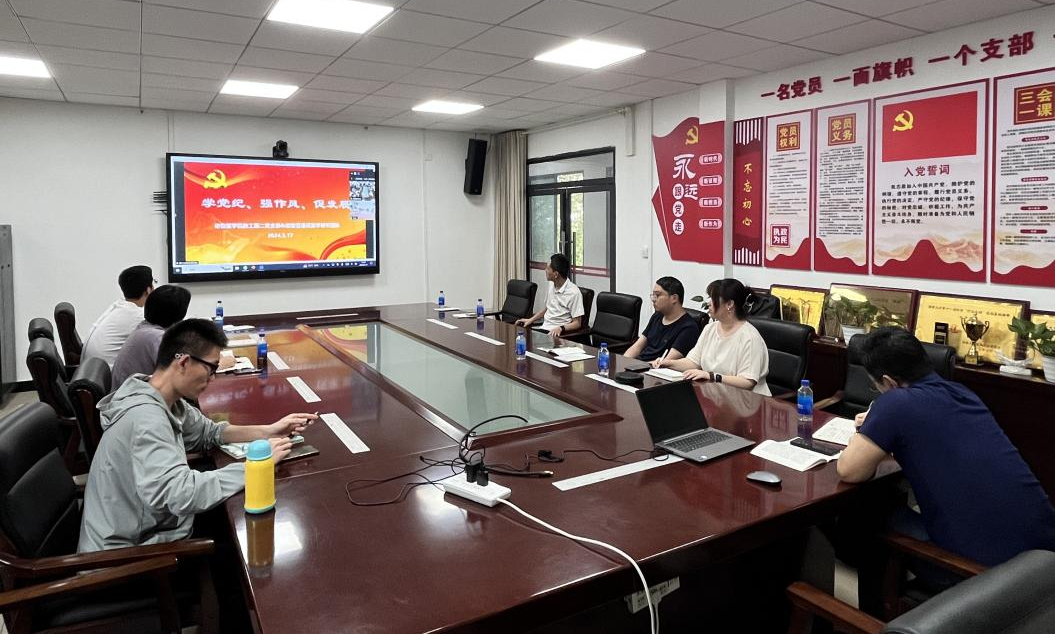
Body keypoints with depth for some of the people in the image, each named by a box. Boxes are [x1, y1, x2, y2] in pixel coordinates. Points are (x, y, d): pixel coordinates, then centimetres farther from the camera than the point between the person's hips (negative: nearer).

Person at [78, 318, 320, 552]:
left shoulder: (161, 401, -1)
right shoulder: (145, 417, -28)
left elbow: (208, 432, 14)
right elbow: (180, 493, -37)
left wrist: (268, 431, 0)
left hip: (143, 536, 8)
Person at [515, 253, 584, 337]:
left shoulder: (574, 292, -14)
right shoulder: (550, 285, 10)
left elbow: (577, 323, -12)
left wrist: (560, 328, -28)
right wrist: (531, 319, 12)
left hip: (556, 333, -7)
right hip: (544, 328, 7)